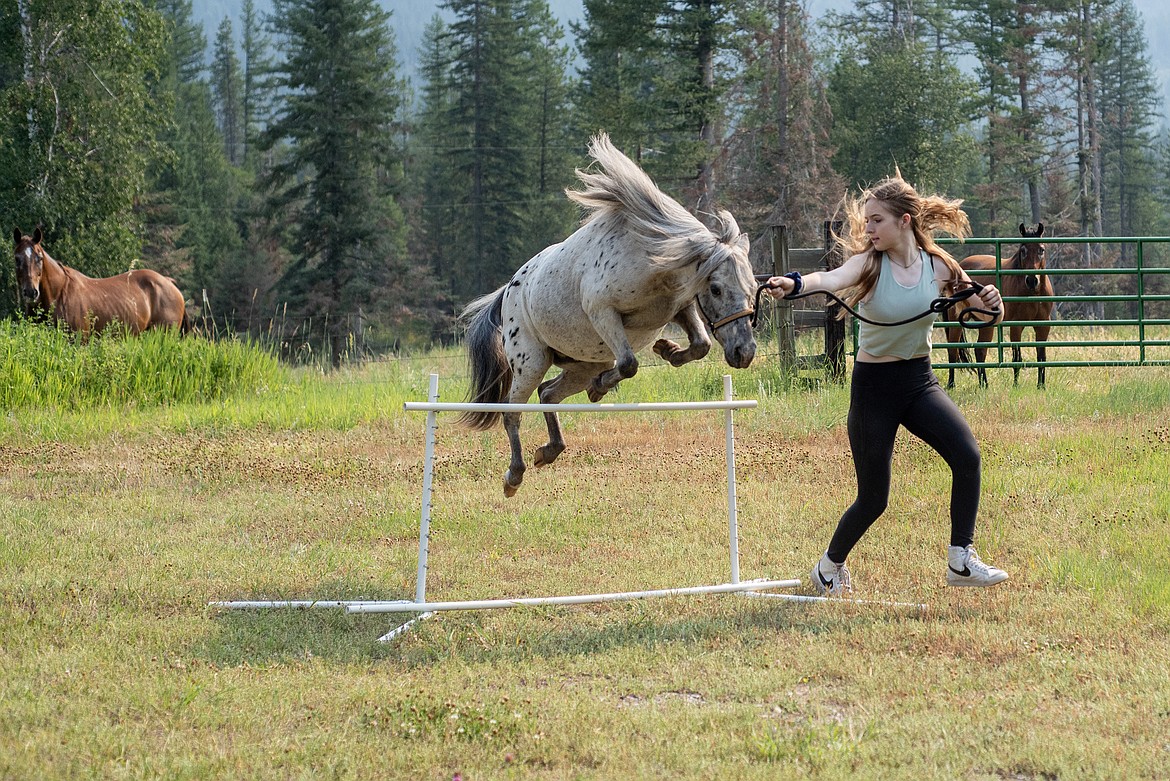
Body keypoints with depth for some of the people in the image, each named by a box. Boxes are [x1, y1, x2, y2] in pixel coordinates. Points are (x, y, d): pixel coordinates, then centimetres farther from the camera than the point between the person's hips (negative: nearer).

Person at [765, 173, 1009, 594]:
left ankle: (961, 561, -10)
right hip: (874, 386, -3)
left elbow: (988, 316, 3)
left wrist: (992, 303, -23)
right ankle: (830, 565, 30)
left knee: (967, 455, -21)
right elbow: (833, 278, -37)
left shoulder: (937, 266, -4)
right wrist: (794, 283, -59)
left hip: (920, 381, 3)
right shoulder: (870, 263, -14)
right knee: (873, 499, 2)